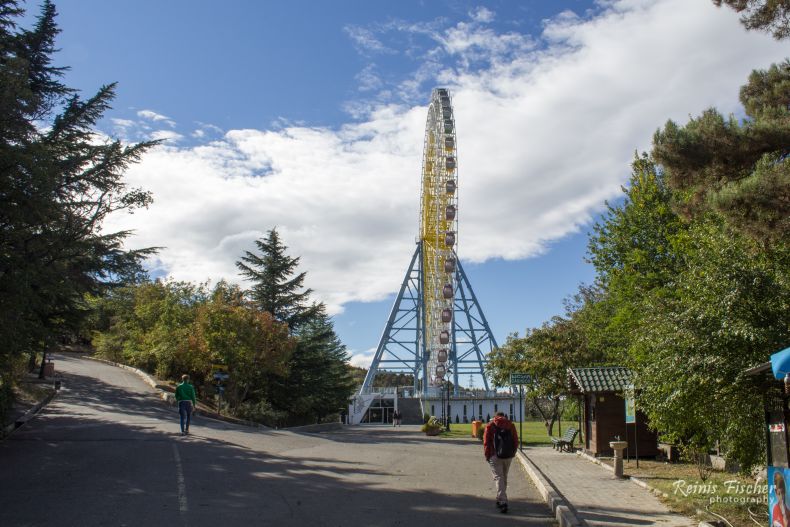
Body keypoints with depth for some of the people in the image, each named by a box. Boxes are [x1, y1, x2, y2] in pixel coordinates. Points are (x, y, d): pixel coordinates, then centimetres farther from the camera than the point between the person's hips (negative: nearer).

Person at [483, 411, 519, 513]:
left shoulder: (490, 425, 0)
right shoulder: (511, 425, 9)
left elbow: (486, 442, -4)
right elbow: (516, 441, 6)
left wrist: (487, 455, 4)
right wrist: (512, 453, 14)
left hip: (495, 456, -4)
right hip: (508, 456, 4)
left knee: (498, 478, -4)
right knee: (504, 478, 18)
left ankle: (502, 502, -17)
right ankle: (500, 500, 28)